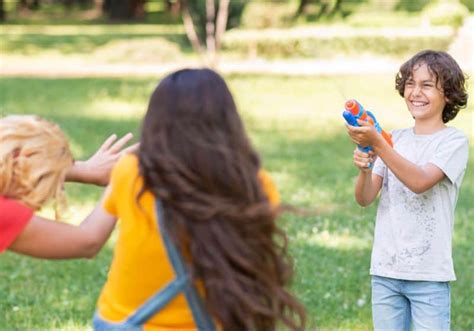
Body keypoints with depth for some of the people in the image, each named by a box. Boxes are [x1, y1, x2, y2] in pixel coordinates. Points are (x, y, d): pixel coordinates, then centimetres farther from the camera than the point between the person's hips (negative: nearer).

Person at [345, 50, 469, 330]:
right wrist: (364, 169, -19)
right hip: (385, 270, 5)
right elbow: (365, 198, 2)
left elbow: (420, 182, -21)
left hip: (429, 275, -5)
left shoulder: (454, 141, -4)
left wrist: (377, 144, -30)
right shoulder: (395, 140, 10)